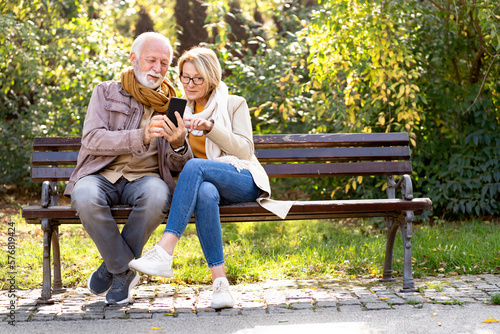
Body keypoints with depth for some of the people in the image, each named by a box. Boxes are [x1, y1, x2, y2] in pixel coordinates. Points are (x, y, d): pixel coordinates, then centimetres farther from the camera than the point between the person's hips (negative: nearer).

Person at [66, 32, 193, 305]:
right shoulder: (106, 92, 11)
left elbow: (178, 166, 10)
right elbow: (91, 139, -7)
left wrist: (178, 145, -16)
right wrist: (141, 137, -23)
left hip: (144, 178, 1)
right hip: (101, 175, -1)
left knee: (157, 195, -35)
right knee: (85, 197, -36)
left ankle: (116, 267, -12)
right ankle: (125, 269, -13)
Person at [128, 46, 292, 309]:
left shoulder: (234, 104, 11)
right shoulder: (180, 111, 21)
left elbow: (245, 150, -1)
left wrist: (211, 127, -13)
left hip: (243, 180, -2)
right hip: (204, 183, 2)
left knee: (195, 166, -35)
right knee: (204, 194, -38)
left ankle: (164, 253, -45)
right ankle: (219, 281, -42)